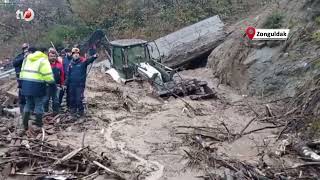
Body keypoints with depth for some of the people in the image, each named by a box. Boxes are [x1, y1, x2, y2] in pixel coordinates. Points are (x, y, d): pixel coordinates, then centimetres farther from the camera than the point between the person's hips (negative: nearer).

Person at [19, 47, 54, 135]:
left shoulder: (26, 59, 13)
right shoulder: (43, 60, -7)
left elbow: (22, 73, 15)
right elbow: (48, 75, -15)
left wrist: (23, 84, 21)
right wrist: (51, 81, 3)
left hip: (26, 85, 6)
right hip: (37, 86, -6)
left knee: (28, 105, 17)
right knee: (38, 105, 5)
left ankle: (25, 126, 18)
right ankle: (38, 126, 7)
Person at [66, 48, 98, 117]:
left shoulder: (83, 61, -7)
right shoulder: (71, 64, 8)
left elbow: (89, 60, -28)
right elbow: (68, 74, 13)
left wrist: (94, 56, -49)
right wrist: (67, 83, 12)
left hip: (80, 84, -5)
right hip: (72, 84, 5)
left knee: (79, 99, -4)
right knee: (72, 99, 14)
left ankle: (80, 111, 11)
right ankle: (73, 110, 30)